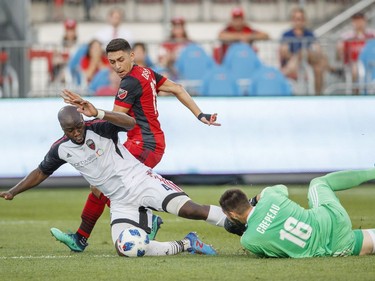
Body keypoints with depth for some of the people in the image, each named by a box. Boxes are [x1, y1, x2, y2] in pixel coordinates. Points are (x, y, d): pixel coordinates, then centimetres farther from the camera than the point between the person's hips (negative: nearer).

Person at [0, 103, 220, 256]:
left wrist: (98, 113, -43)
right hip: (121, 202, 5)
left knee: (188, 209, -25)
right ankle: (186, 245, -2)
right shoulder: (61, 150, 3)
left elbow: (130, 123, -31)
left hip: (141, 181, -5)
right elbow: (41, 173, 20)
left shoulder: (99, 128, -13)